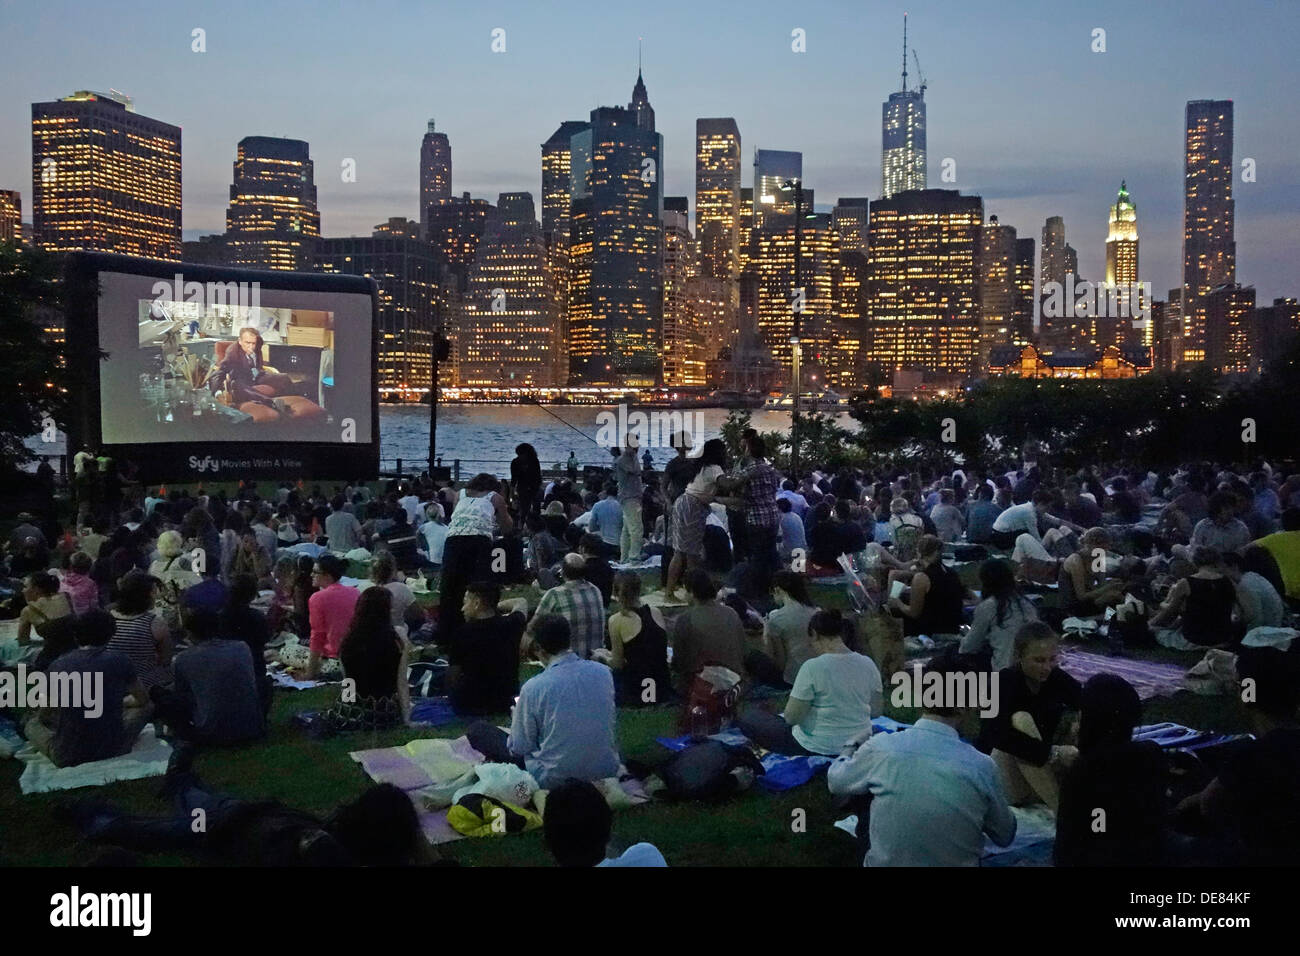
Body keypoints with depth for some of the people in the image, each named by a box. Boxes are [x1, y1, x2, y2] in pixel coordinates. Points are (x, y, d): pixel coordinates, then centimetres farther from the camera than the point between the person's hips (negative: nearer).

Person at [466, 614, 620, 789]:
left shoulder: (533, 688, -19)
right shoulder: (604, 672, -7)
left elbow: (519, 749, -8)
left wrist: (516, 718, 12)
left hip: (554, 779, -5)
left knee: (477, 730, 7)